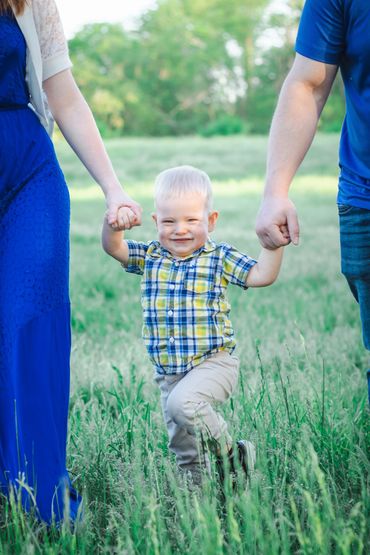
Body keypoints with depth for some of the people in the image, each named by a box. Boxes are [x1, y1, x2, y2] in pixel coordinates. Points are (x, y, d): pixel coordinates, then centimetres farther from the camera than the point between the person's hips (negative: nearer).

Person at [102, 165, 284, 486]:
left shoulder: (219, 258, -2)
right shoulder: (150, 256, 6)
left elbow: (262, 275, -9)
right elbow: (113, 247, -4)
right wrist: (113, 223, -24)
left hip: (213, 363, -5)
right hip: (168, 372, 5)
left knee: (182, 402, -32)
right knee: (182, 444, 11)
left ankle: (230, 455, -12)